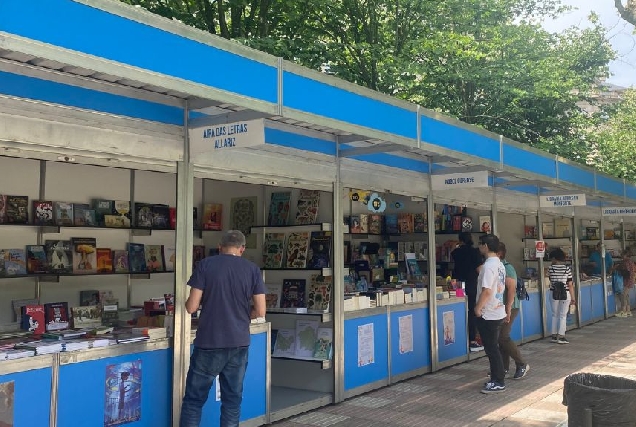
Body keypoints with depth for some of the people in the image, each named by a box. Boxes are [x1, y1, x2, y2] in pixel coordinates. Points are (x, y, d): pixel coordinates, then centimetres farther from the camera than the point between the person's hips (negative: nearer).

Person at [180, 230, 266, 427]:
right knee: (232, 400, 10)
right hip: (239, 343, 2)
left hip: (209, 343, -2)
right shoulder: (252, 269, 2)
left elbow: (191, 307, -6)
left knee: (193, 399, 7)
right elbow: (260, 311, 0)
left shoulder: (205, 265, -4)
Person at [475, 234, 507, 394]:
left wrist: (478, 308, -15)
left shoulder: (488, 266, -20)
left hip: (488, 314, -10)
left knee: (491, 349, -1)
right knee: (493, 347, 17)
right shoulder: (499, 265, 11)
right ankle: (497, 378, 24)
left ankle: (498, 383, 6)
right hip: (498, 312, 10)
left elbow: (486, 291, -25)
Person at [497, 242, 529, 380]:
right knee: (501, 337, 10)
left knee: (503, 337, -9)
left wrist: (508, 309, -24)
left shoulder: (507, 268, -15)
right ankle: (504, 367, 19)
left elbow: (511, 289, -21)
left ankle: (522, 365, 3)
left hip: (509, 307, -9)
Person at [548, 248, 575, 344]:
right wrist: (573, 297, -2)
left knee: (555, 315, 13)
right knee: (563, 315, 5)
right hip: (565, 293, -1)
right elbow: (570, 284, -7)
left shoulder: (551, 268, -5)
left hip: (554, 293, 1)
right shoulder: (567, 268, -7)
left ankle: (554, 336, 15)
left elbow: (550, 280, 3)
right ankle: (561, 337, 3)